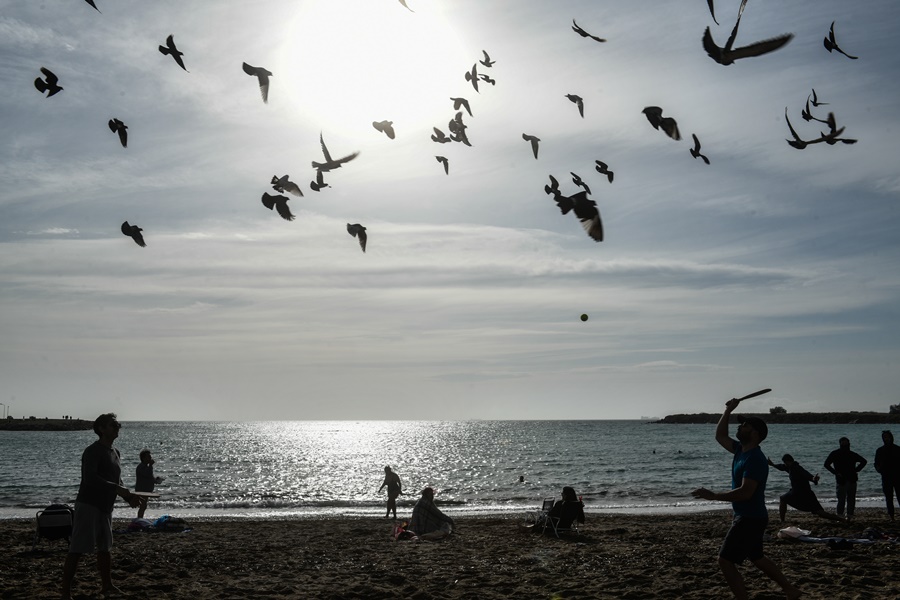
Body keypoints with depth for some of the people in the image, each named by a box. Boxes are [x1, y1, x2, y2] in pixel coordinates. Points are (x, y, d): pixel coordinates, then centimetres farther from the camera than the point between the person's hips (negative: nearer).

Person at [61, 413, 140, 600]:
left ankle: (106, 585, 31)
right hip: (88, 505, -9)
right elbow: (90, 478, -26)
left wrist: (128, 496, 4)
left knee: (104, 547, 18)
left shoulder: (115, 452, 13)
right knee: (77, 549, -8)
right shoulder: (92, 451, -14)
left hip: (105, 507, 9)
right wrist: (116, 488, -28)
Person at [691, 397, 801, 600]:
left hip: (751, 518, -10)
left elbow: (745, 492, -30)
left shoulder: (755, 459, -23)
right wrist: (728, 410, 10)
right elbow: (720, 436, 19)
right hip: (749, 517, 10)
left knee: (725, 561, -8)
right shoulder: (741, 449, 5)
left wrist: (713, 495, -27)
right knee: (756, 558, 23)